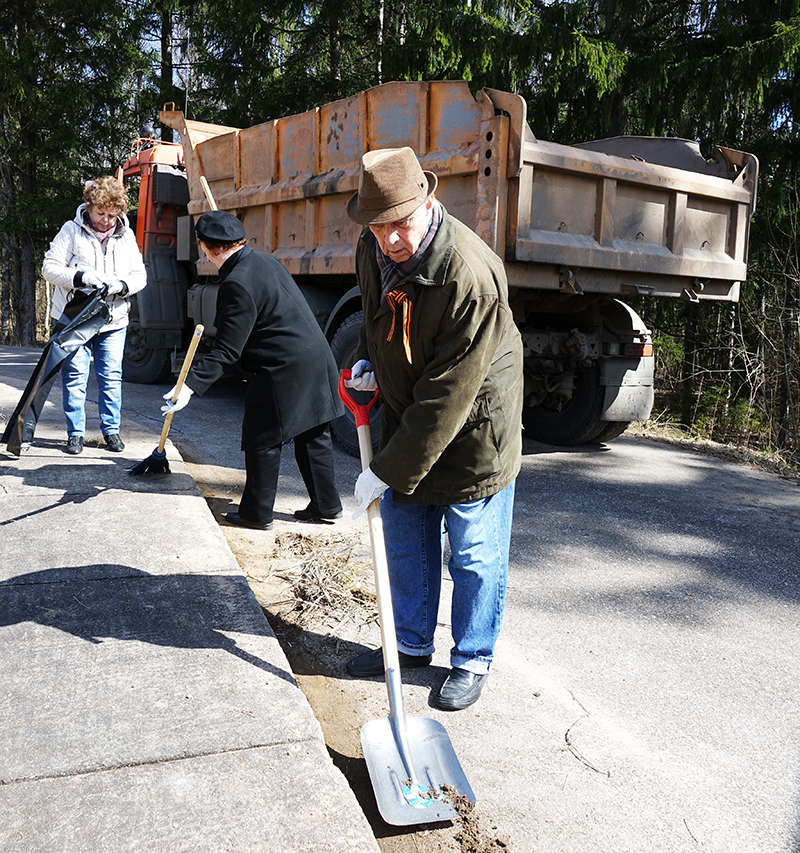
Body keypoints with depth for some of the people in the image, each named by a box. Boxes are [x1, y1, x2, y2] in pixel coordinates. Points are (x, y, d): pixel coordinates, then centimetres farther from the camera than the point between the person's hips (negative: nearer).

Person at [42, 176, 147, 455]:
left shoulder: (126, 236, 8)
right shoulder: (72, 231, 0)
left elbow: (139, 275, 8)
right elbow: (50, 266, -4)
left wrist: (122, 285, -14)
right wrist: (79, 277, -21)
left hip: (114, 320, 2)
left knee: (111, 377, 4)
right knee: (75, 377, 1)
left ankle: (111, 430, 17)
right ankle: (75, 433, 12)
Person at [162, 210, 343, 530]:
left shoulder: (237, 284, -17)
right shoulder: (266, 261, 11)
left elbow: (225, 351, -19)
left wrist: (190, 385, -20)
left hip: (283, 372, -9)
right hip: (317, 361, 9)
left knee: (262, 442, 4)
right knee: (313, 436, 15)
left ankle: (257, 513, 15)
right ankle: (326, 505, 24)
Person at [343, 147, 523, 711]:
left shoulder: (472, 276, -32)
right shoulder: (373, 250, -7)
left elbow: (448, 394, -30)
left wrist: (387, 470, -26)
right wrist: (369, 361, 0)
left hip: (473, 425, -7)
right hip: (407, 415, 7)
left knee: (474, 553, 6)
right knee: (405, 540, 17)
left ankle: (473, 661, 27)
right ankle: (412, 643, 36)